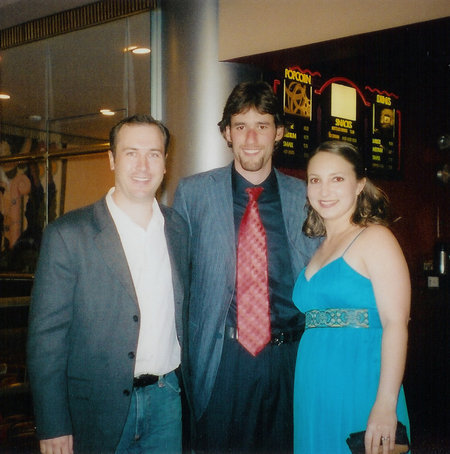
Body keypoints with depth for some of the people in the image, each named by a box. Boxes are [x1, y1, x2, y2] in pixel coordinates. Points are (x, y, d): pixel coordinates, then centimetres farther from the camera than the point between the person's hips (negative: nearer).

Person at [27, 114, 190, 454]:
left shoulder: (179, 229, 4)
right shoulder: (68, 235, -11)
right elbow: (46, 336, -10)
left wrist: (187, 383, 6)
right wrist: (53, 426, -11)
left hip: (166, 400, 4)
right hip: (99, 408, -3)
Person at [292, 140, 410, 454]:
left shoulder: (375, 238, -7)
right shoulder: (320, 249, 15)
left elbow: (396, 323, -15)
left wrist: (385, 405, -22)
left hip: (359, 392, -7)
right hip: (315, 398, 7)